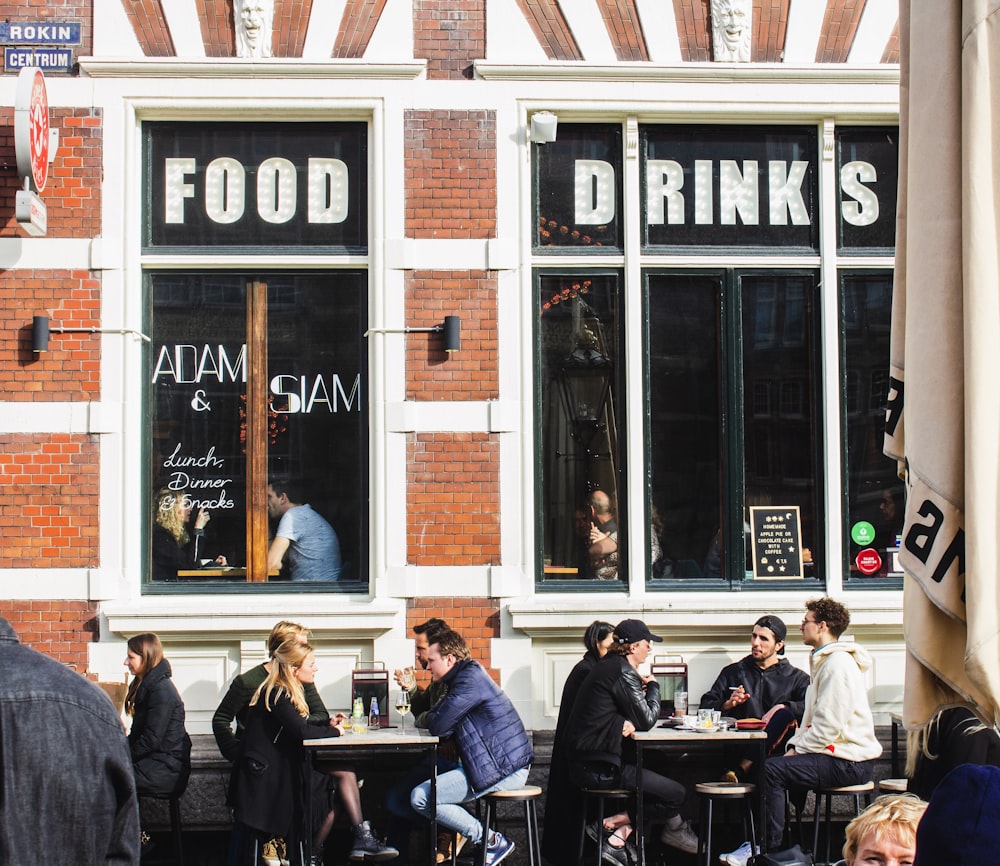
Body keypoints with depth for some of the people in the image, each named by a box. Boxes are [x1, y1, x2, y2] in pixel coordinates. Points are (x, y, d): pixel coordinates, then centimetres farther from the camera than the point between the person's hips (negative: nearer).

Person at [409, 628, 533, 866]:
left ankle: (492, 841, -6)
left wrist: (430, 717, 2)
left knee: (420, 797, -13)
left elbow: (438, 726, -20)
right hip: (504, 766, 11)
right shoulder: (468, 675, 18)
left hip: (503, 770, -11)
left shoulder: (470, 679, -15)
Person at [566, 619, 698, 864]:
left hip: (586, 761, 10)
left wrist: (629, 722, -5)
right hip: (600, 768, -10)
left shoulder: (607, 666, 17)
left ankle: (620, 834, 9)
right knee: (675, 794, -10)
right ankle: (610, 823, -5)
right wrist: (653, 687, 5)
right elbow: (646, 720, -11)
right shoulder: (623, 672, -13)